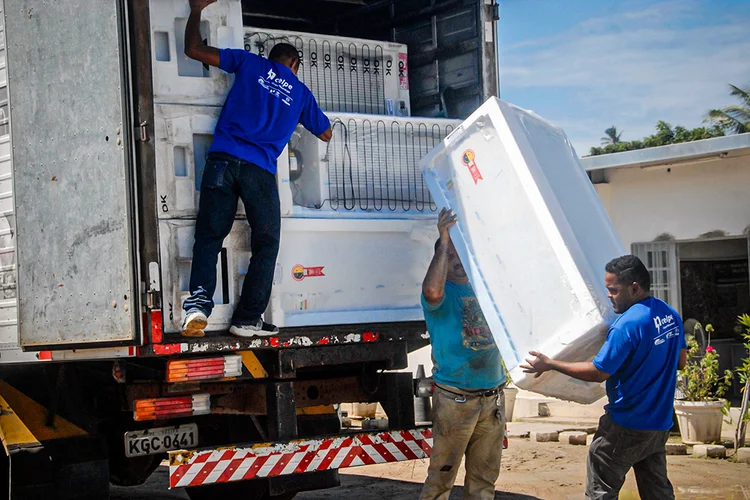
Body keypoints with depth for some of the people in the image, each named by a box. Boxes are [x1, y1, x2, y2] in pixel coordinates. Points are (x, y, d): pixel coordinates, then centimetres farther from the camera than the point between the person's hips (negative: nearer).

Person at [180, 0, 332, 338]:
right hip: (260, 170, -1)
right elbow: (325, 134, 31)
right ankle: (247, 319, 3)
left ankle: (198, 302, -20)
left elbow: (194, 49, 12)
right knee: (266, 244, 9)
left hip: (223, 159, 1)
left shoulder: (250, 63, 16)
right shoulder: (301, 93, 19)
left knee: (208, 236, 2)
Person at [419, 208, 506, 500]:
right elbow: (432, 292, -31)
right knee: (442, 475, -2)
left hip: (492, 396, 6)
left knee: (484, 476, 13)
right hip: (455, 398, -6)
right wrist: (444, 242, -26)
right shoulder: (441, 291, -8)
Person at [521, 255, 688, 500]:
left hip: (628, 426, -8)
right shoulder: (671, 315, 4)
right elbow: (681, 361, 16)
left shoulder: (627, 325, -22)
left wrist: (550, 365, -12)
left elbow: (598, 373, -19)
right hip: (661, 422, 8)